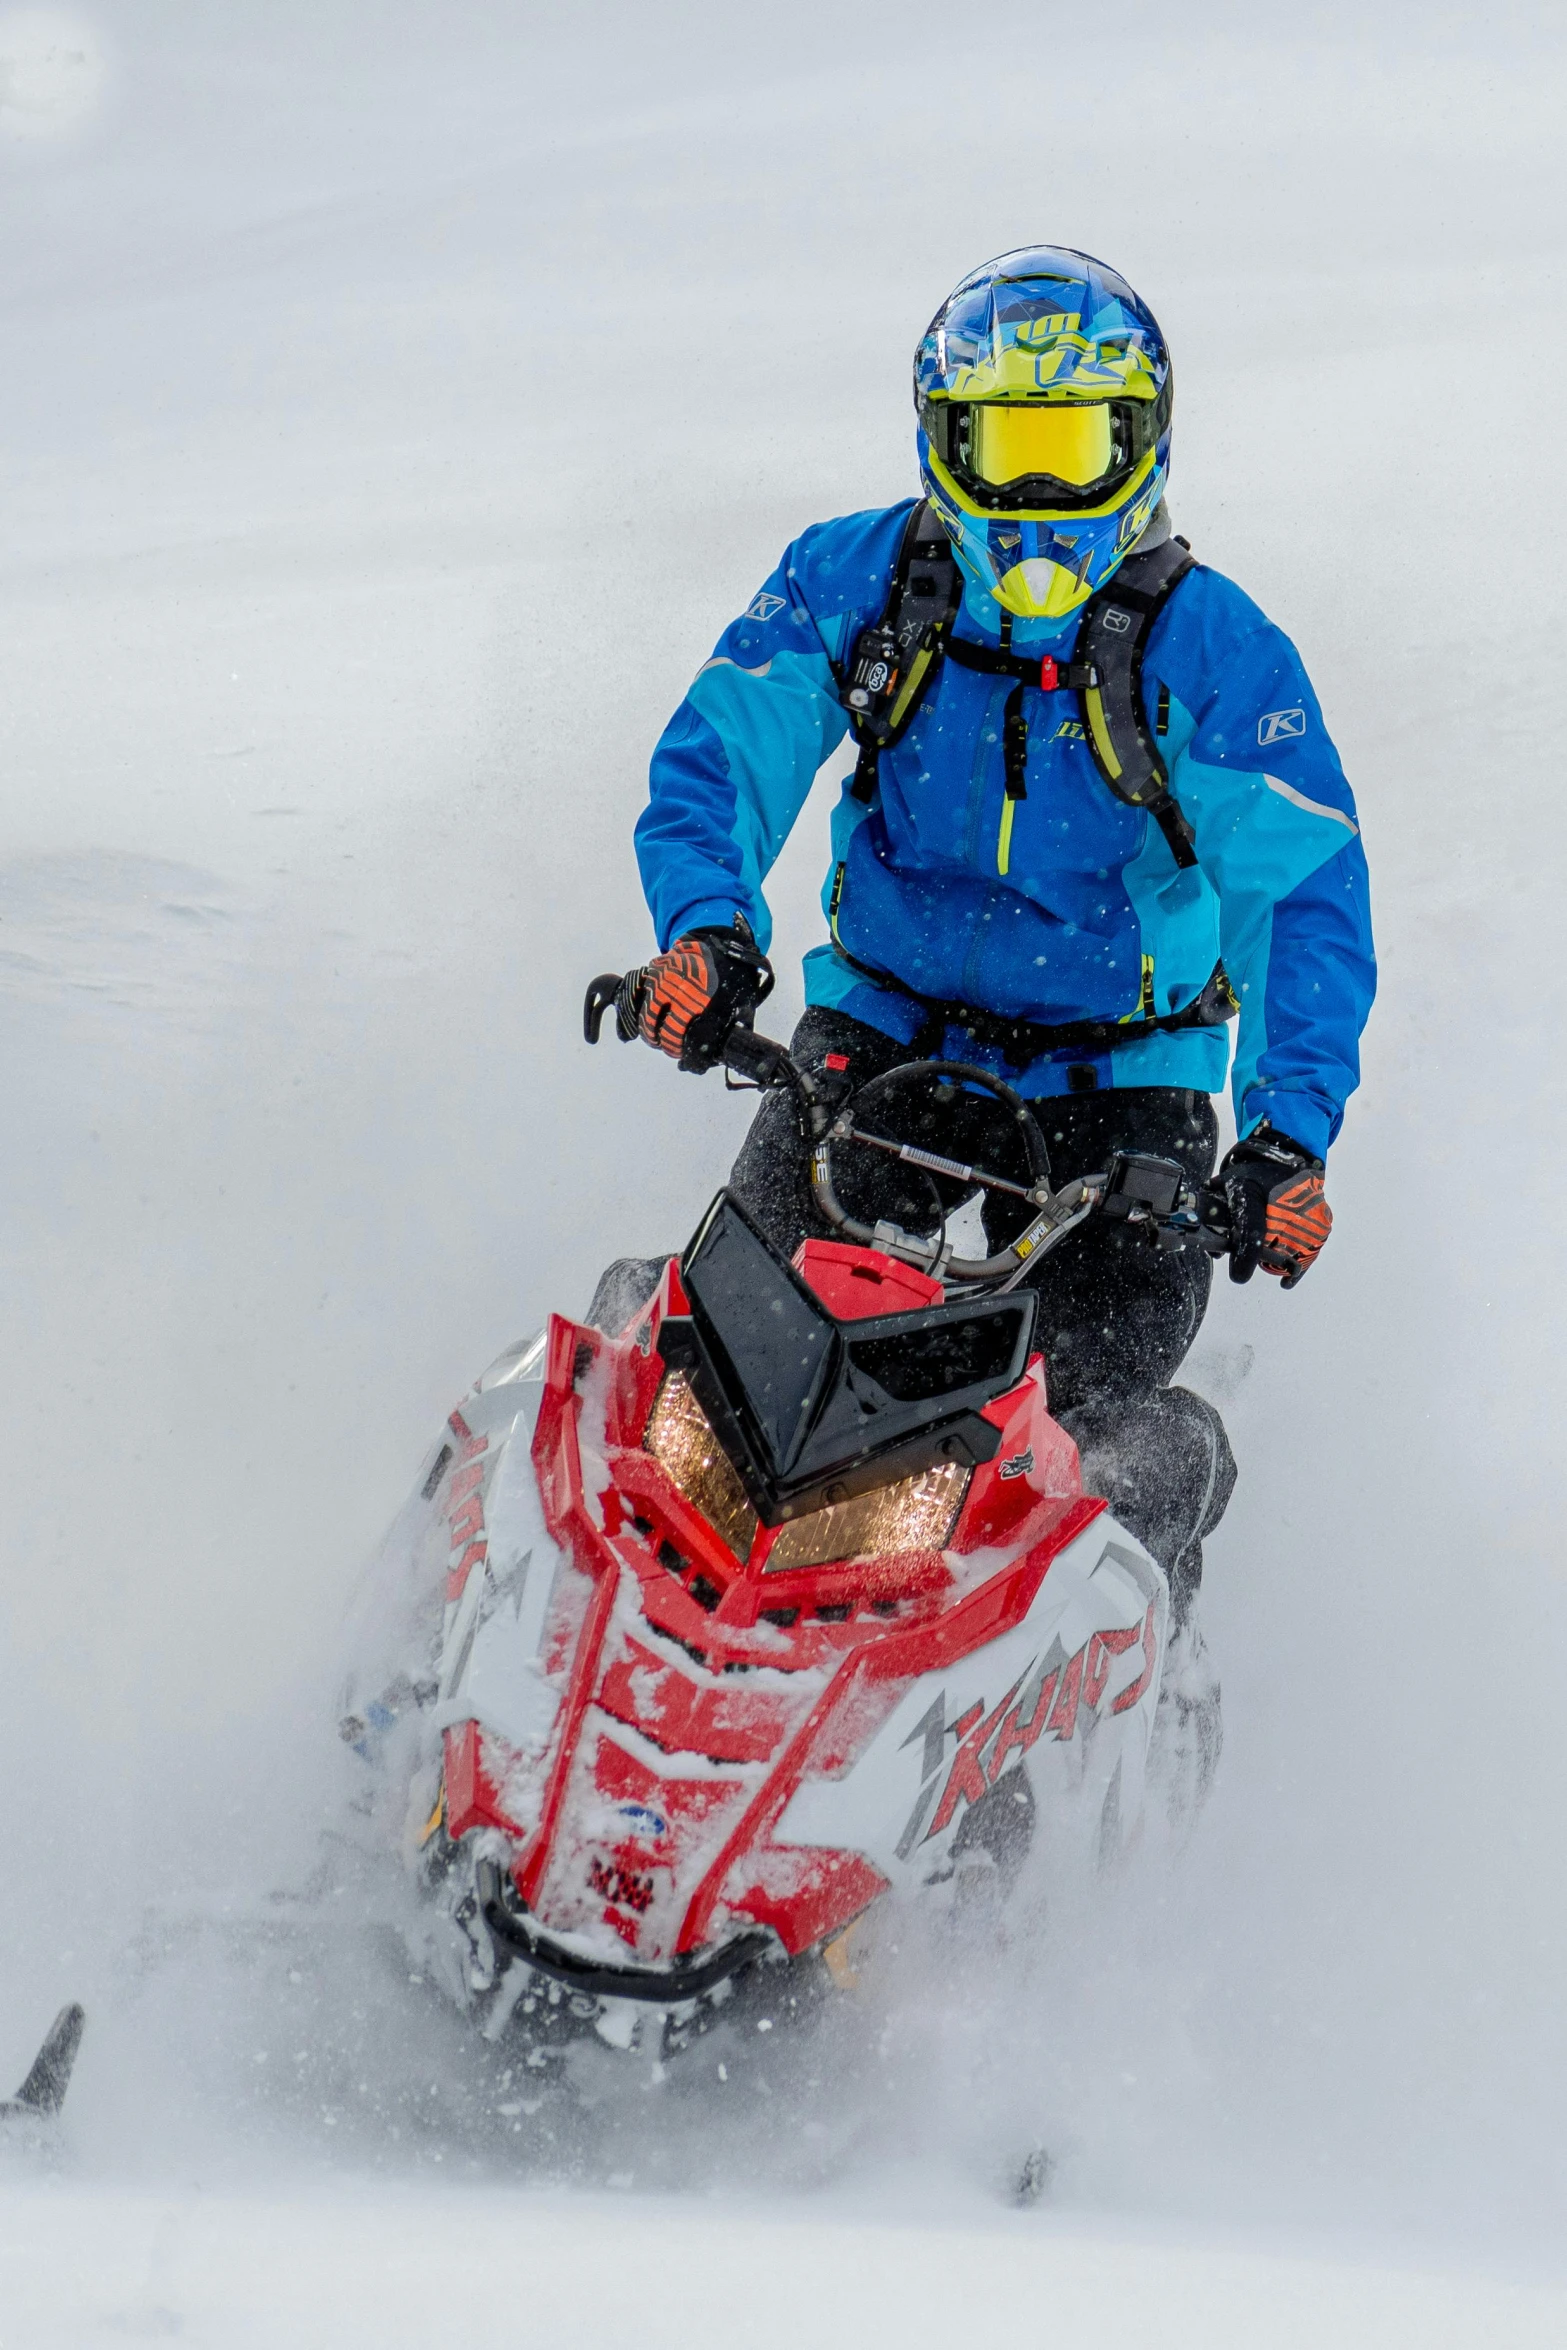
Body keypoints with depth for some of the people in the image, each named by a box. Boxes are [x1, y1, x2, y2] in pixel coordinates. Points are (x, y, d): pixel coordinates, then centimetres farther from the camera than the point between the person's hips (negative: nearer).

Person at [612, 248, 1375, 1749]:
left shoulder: (1213, 651, -14)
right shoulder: (855, 584, -6)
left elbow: (1309, 896, -17)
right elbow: (719, 756, -8)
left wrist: (1287, 1134, -31)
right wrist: (706, 927, -30)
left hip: (1122, 1072, -2)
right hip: (887, 1024, 2)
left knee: (1100, 1432, -13)